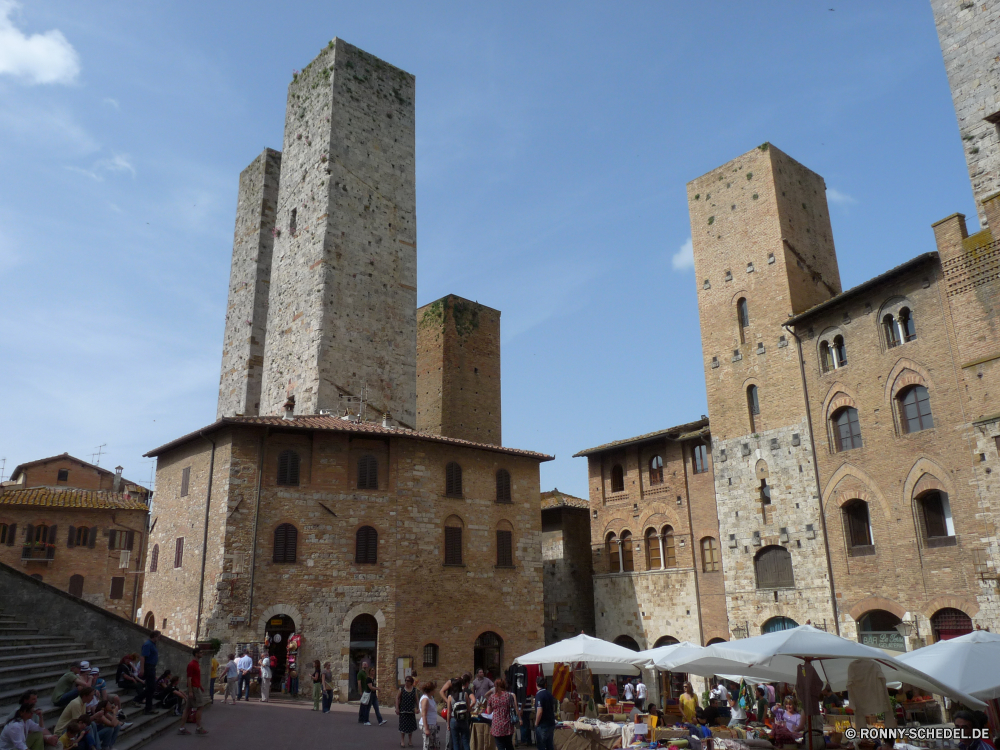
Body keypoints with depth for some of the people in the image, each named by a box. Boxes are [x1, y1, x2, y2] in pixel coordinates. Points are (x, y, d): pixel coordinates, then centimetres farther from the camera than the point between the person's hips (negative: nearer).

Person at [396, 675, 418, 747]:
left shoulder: (414, 690, 3)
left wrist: (416, 708, 2)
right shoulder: (401, 689, -2)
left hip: (411, 711, 2)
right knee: (403, 726, 0)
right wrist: (397, 708, -7)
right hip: (403, 711, -2)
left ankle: (410, 741, 22)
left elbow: (416, 700, 8)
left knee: (411, 726, 8)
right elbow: (397, 698, -1)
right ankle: (402, 741, 12)